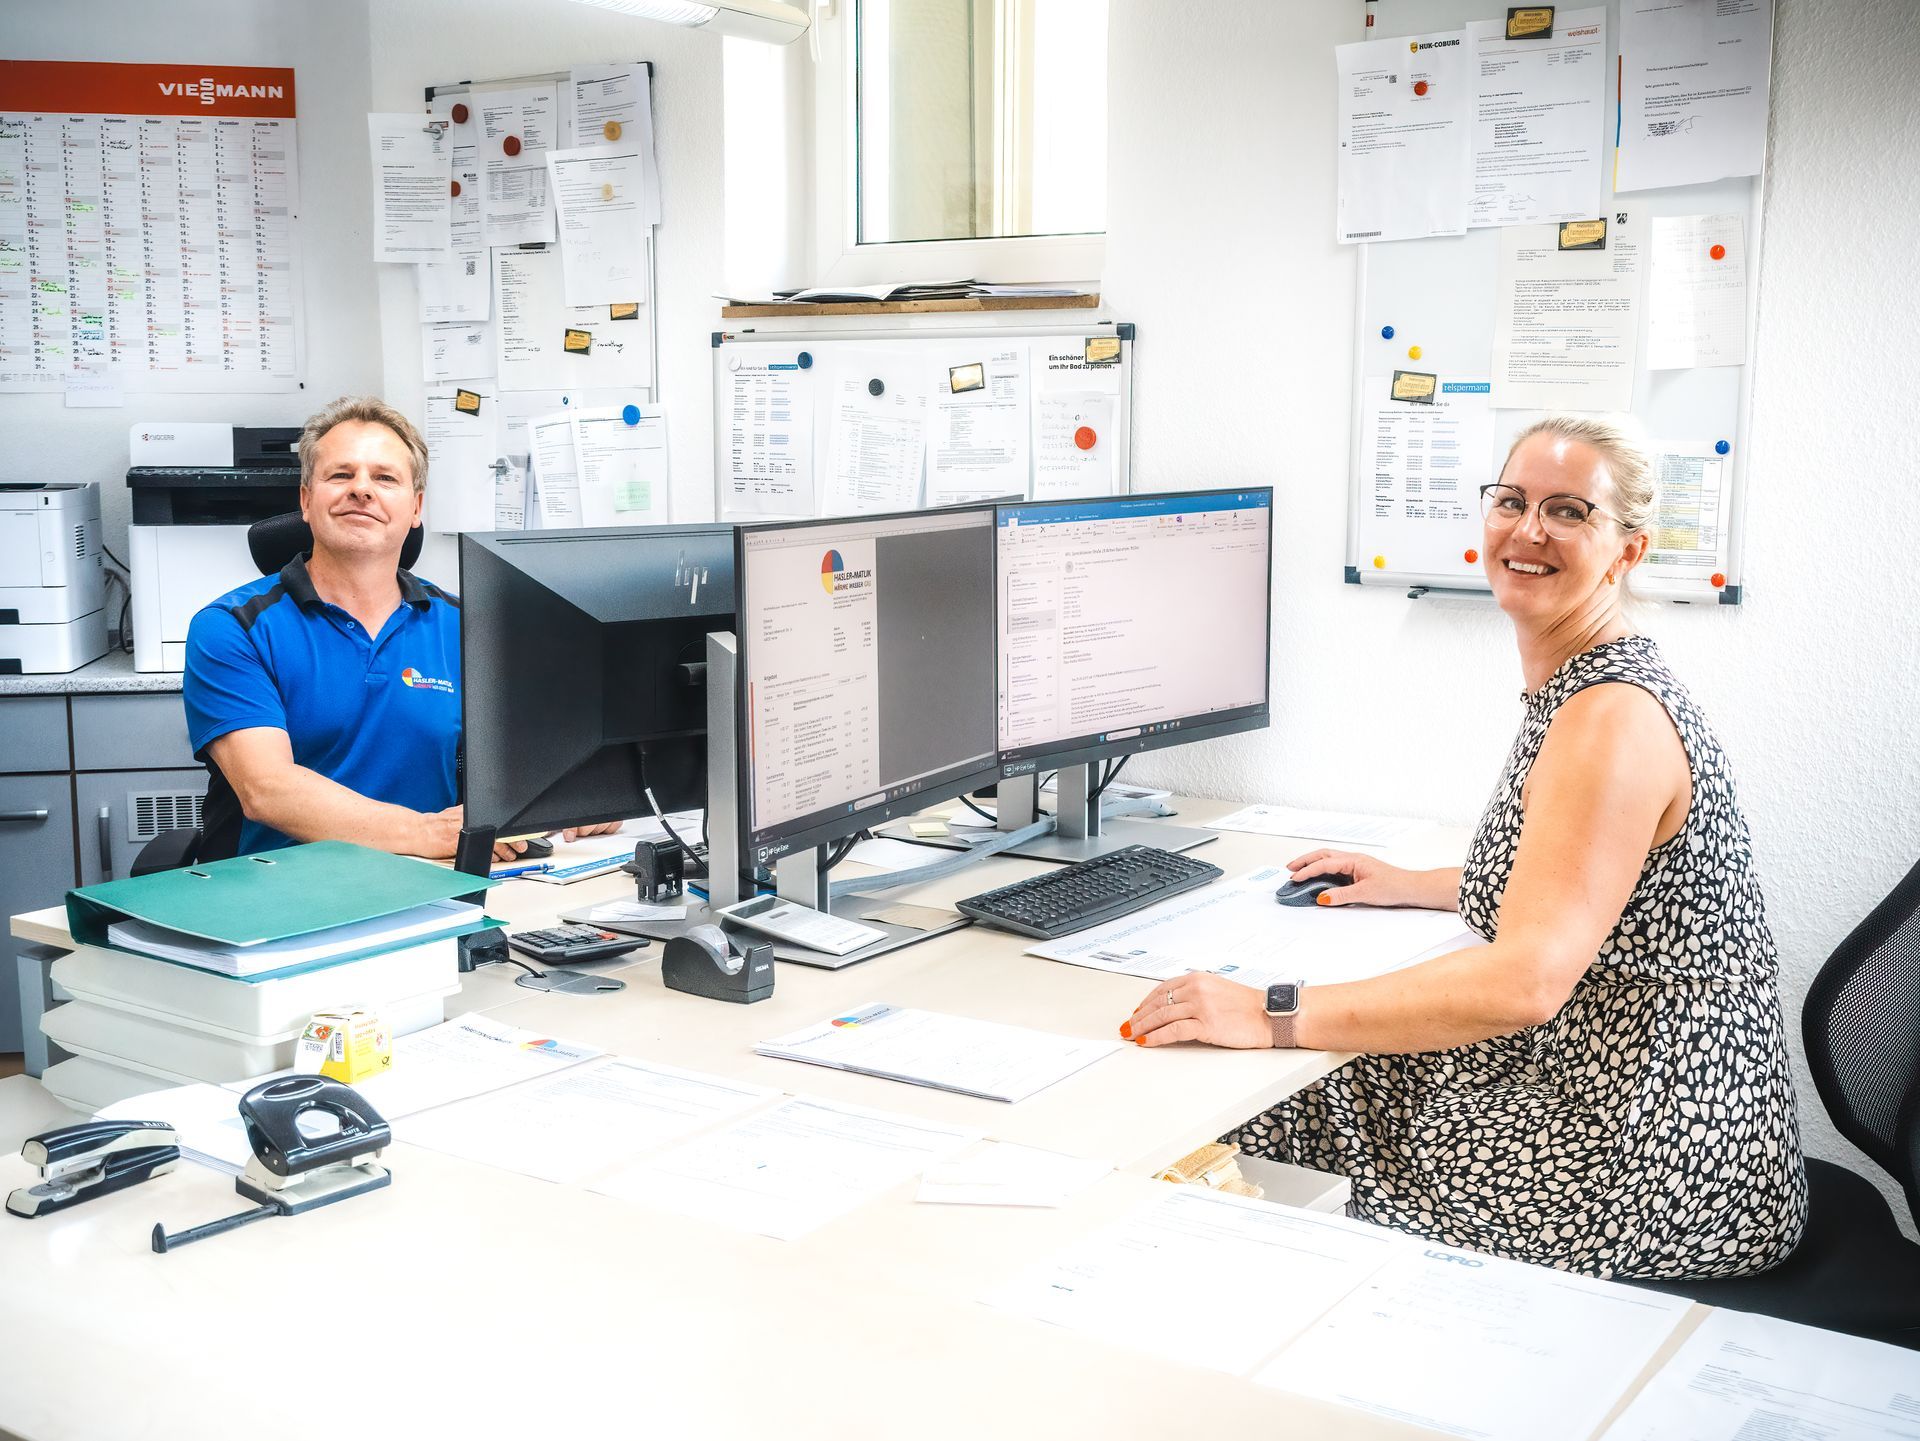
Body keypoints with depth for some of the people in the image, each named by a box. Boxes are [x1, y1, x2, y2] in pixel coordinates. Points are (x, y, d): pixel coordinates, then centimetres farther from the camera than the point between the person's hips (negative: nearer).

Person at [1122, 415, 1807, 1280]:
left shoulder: (1614, 717, -23)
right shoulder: (1577, 690, 9)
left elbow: (1524, 982, -31)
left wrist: (1274, 1017, -31)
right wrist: (1411, 887, 22)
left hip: (1659, 1179, -9)